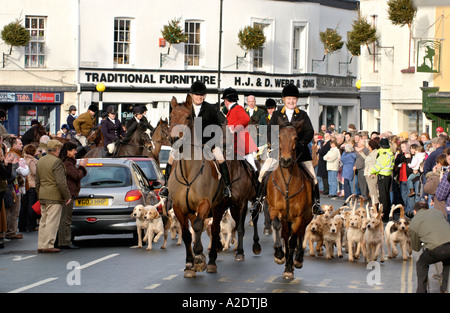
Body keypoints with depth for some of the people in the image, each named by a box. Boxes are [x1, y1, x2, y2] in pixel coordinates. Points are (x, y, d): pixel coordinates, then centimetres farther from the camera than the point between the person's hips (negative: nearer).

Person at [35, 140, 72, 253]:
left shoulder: (40, 161, 13)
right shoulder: (56, 162, -14)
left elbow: (37, 181, 19)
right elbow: (61, 182, -19)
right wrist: (68, 196, -13)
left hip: (43, 197, 9)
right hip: (54, 197, -8)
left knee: (43, 221, 13)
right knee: (52, 222, -5)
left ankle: (41, 245, 14)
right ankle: (48, 245, -7)